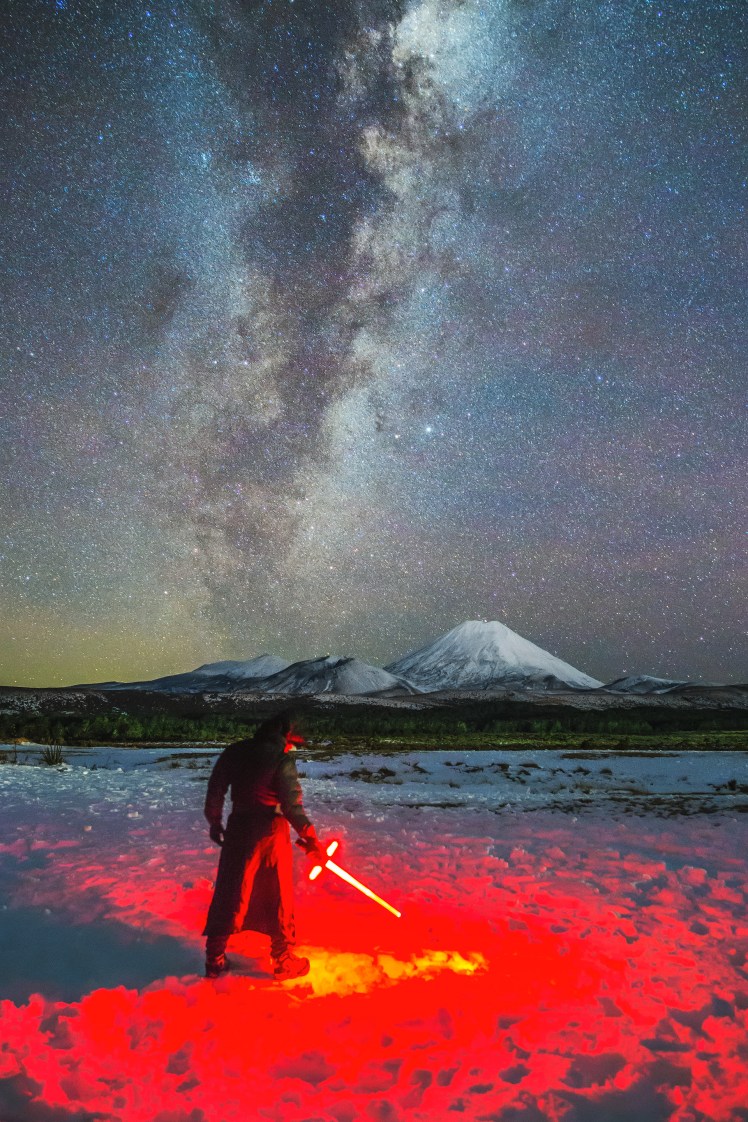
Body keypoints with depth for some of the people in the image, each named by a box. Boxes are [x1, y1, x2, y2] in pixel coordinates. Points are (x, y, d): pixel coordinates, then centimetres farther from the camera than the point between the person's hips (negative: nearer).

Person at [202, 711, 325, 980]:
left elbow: (215, 791, 8)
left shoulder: (234, 752, 3)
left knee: (229, 896, 16)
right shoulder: (281, 758, -13)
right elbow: (292, 804, -16)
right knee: (280, 899, 11)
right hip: (271, 833, -4)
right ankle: (284, 962, 23)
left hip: (238, 830, 5)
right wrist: (310, 837, -8)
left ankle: (214, 960, 25)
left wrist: (215, 822, 21)